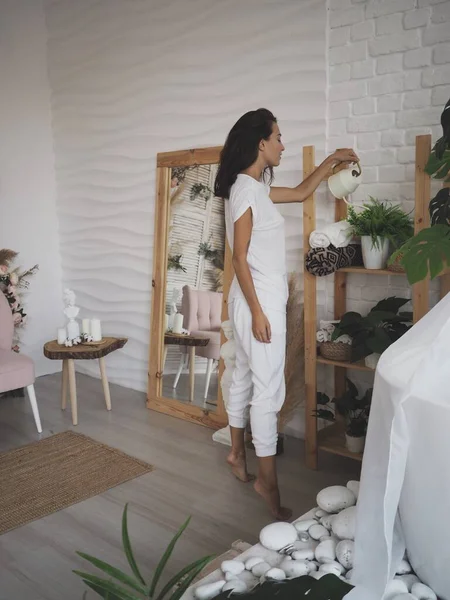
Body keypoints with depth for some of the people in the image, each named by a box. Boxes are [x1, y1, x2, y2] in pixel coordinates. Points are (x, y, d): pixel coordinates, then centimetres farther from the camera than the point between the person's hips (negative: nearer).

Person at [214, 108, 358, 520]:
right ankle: (268, 479, 6)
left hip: (264, 299, 10)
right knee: (269, 390, -4)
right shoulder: (245, 189, -15)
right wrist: (257, 312, -19)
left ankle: (237, 454, 33)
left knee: (245, 377, 18)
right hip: (259, 301, -10)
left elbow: (301, 192, 29)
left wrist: (333, 160, 30)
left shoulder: (256, 187, 13)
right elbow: (240, 257, -18)